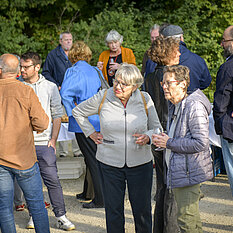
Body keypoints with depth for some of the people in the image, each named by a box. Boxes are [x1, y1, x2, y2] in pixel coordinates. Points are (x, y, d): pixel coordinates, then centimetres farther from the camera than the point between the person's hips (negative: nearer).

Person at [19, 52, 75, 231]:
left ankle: (61, 216, 4)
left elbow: (57, 115, 8)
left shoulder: (50, 87, 5)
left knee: (52, 180, -3)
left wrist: (53, 140, 0)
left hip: (44, 143, -1)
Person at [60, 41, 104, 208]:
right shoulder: (95, 71, 9)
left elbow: (65, 93, -27)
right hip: (98, 120, 7)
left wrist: (72, 112, -16)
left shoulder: (74, 72, -12)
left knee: (93, 161, -2)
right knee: (92, 158, 18)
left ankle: (101, 199, 2)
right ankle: (88, 193, 31)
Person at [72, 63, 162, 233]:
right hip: (110, 163, 0)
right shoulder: (103, 98, -6)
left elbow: (156, 128, 7)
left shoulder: (145, 99, -4)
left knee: (142, 210, 6)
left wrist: (147, 137, -14)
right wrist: (91, 133, 6)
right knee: (113, 210, 7)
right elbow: (78, 112, 12)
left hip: (140, 163, 0)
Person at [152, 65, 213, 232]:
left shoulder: (194, 107, -18)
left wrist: (169, 143, -18)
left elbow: (201, 143, -24)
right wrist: (161, 141, 6)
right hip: (177, 171, 10)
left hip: (189, 173, -10)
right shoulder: (174, 107, 13)